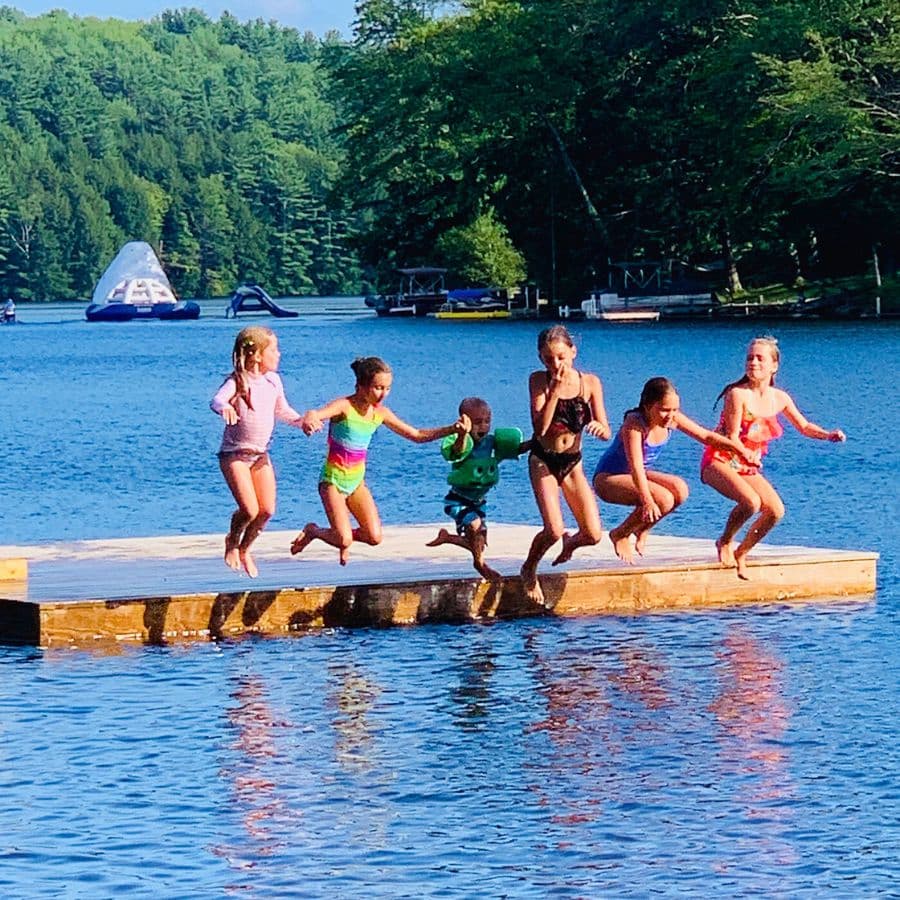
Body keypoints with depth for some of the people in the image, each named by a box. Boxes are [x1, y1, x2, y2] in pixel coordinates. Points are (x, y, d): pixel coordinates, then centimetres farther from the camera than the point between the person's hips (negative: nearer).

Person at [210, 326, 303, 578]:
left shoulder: (273, 380, 3)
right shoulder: (237, 382, -16)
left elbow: (282, 410, 17)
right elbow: (216, 400, -34)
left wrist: (300, 421, -3)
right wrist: (224, 408, -59)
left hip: (260, 454, 6)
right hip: (234, 454, -6)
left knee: (267, 510, -2)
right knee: (249, 510, -15)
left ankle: (245, 549, 25)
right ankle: (232, 542, 18)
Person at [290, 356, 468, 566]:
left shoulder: (380, 413, 0)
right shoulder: (344, 407, -18)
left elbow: (417, 435, 7)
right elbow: (315, 414, -38)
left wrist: (451, 430, -5)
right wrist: (309, 420, -64)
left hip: (357, 481, 5)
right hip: (333, 479, -5)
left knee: (374, 537, -7)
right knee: (344, 541, -14)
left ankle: (343, 539, 25)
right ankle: (312, 531, 18)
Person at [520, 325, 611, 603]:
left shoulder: (590, 383, -6)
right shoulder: (539, 381, -11)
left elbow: (606, 434, -6)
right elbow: (540, 428, -22)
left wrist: (599, 427, -30)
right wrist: (555, 391, -26)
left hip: (573, 463, 3)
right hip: (543, 460, -3)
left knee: (592, 535, -8)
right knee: (554, 531, -21)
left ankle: (568, 544, 30)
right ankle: (529, 569, 10)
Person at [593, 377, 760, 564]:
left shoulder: (672, 420, -9)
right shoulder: (634, 423, -28)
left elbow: (706, 436, -1)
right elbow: (636, 466, -37)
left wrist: (741, 449, -14)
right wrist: (647, 501, -49)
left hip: (636, 477, 7)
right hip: (607, 478, -7)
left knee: (680, 490, -21)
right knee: (663, 500, -29)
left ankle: (641, 528, 4)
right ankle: (620, 535, -6)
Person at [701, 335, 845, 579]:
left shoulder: (780, 398, 2)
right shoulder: (738, 394, -17)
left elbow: (804, 427, 16)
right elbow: (732, 438, -17)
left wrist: (829, 435, -1)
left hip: (748, 466, 6)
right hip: (720, 460, -6)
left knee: (776, 510, -14)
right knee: (750, 502, -31)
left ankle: (740, 553, 8)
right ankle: (725, 542, -2)